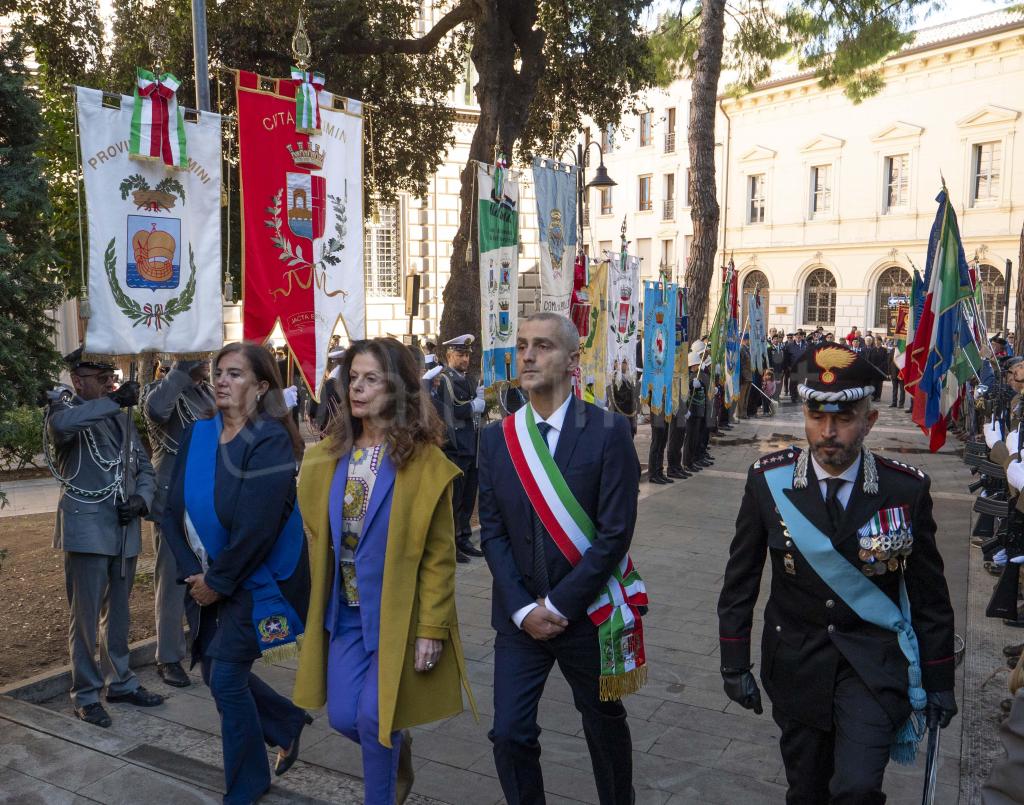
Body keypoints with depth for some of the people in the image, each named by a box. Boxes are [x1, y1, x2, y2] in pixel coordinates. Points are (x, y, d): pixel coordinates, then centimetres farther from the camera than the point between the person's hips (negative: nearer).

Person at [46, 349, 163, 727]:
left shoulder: (122, 418, 13)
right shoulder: (66, 410, -5)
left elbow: (144, 467, 15)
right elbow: (62, 423, -32)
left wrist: (141, 499, -4)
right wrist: (114, 401, -34)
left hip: (125, 531, 6)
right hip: (87, 532, -6)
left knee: (118, 613, 16)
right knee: (86, 617, 2)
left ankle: (120, 682, 29)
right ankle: (85, 694, 15)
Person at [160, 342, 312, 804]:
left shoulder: (270, 441, -18)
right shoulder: (198, 435, 1)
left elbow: (256, 527, -23)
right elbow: (174, 509, 0)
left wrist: (217, 582, -16)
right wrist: (192, 572, -9)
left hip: (255, 580, -6)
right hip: (209, 577, 7)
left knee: (226, 679, -2)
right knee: (215, 670, 14)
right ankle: (288, 721, 40)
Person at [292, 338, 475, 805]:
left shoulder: (423, 460, -13)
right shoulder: (330, 455, 2)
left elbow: (439, 555, -11)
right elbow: (317, 535, 10)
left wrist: (432, 628, -14)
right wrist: (320, 602, 7)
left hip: (395, 613, -5)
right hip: (345, 610, 5)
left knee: (372, 719, -2)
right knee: (343, 717, 8)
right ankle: (397, 749, 40)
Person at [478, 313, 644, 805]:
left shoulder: (609, 432, -12)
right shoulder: (497, 437, 0)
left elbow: (615, 533, -15)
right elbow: (492, 531, 0)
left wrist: (559, 605, -16)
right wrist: (522, 608, -10)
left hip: (587, 613, -2)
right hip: (519, 616, 3)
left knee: (605, 727, 17)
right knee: (509, 734, 3)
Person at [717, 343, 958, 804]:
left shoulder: (907, 490, -10)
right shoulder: (768, 481, -9)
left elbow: (930, 595, 0)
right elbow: (740, 581, -1)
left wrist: (939, 681, 4)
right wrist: (734, 664, 0)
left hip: (876, 664, -1)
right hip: (797, 662, 2)